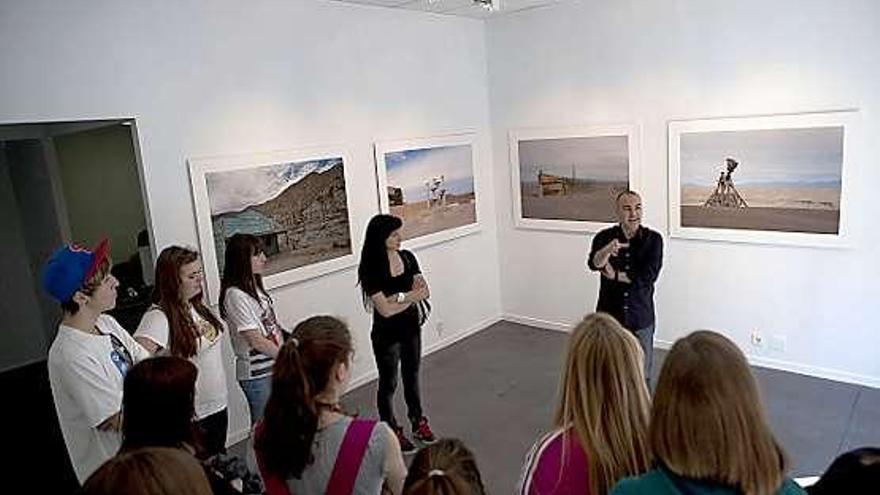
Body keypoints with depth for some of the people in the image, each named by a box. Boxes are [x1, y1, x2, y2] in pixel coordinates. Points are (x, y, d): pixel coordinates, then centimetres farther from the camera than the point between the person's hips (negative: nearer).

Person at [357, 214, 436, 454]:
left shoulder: (407, 258, -5)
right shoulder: (370, 269, -21)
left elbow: (424, 290, -9)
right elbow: (385, 309, -24)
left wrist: (399, 296, -23)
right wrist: (412, 295, -16)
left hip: (411, 328, 5)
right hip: (386, 334, -5)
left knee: (412, 377, 22)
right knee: (388, 383, 13)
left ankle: (418, 422, 41)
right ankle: (392, 432, 32)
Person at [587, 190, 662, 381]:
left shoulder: (653, 239, -6)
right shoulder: (604, 237, -5)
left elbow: (649, 276, -16)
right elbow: (594, 264, -25)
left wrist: (615, 275, -13)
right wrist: (608, 250, -45)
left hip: (641, 318, 0)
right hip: (609, 315, 1)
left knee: (642, 373, 14)